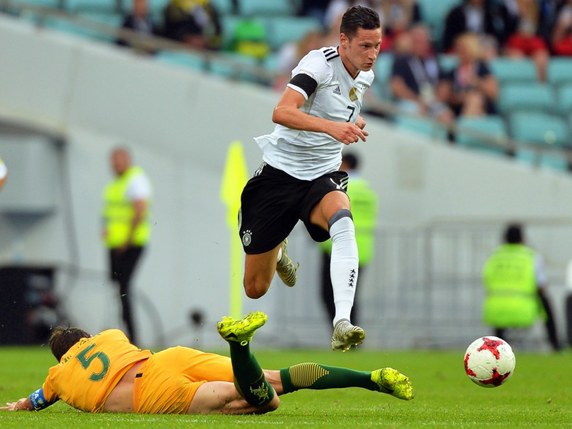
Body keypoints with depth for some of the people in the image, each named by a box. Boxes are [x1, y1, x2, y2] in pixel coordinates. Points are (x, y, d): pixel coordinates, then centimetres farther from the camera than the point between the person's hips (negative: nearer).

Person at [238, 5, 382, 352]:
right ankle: (278, 251, 43)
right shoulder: (319, 63, -18)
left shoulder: (366, 76, 5)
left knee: (343, 222, -36)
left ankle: (342, 323, -44)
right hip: (281, 171, -4)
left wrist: (354, 126, 9)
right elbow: (282, 112, -34)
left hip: (324, 177, 4)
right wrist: (331, 127, -46)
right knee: (256, 289, 4)